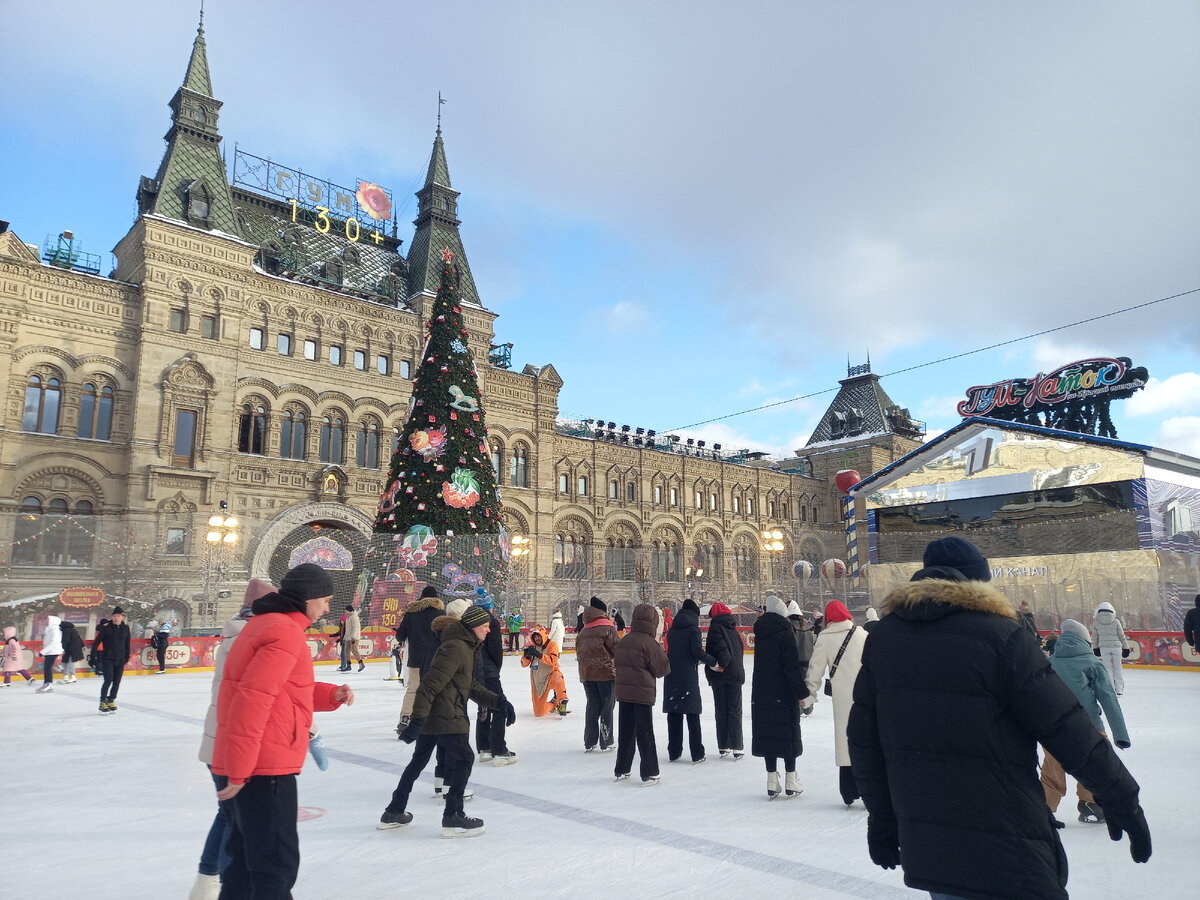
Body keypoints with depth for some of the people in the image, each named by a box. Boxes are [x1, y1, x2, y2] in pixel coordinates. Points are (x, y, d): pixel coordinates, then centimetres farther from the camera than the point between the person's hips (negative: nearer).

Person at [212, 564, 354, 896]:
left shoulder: (264, 624, 15)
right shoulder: (286, 632, -17)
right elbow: (253, 699, -25)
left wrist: (331, 694, 8)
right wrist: (240, 769, -23)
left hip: (245, 767, 10)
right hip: (265, 768, -10)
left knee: (247, 862, 21)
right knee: (278, 866, 0)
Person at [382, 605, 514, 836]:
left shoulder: (466, 647, 14)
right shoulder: (456, 648, -20)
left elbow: (471, 686, 19)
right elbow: (431, 684, -25)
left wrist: (499, 702, 11)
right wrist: (418, 719, -27)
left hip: (431, 715, 11)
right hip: (444, 716, -11)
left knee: (419, 760, 20)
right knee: (464, 758, -2)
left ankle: (394, 813, 32)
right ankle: (453, 818, 5)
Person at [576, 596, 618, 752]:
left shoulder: (583, 631, 6)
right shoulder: (608, 629, -9)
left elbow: (579, 653, 13)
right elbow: (616, 651, -10)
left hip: (587, 674, 5)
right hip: (606, 673, -5)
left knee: (592, 706, 13)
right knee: (606, 707, 5)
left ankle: (589, 743, 17)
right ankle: (606, 742, 10)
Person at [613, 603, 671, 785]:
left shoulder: (622, 641, 5)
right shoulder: (649, 643, -15)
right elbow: (662, 669, -9)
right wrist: (661, 652, 7)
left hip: (623, 692, 6)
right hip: (643, 693, -6)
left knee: (625, 732, 15)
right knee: (645, 734, 3)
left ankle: (621, 770, 24)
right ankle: (649, 773, 8)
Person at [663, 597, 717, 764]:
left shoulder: (672, 629, 11)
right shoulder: (693, 628, -6)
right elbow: (697, 651, -15)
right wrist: (713, 662, -3)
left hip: (671, 675, 5)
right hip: (688, 677, -5)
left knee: (674, 714, 12)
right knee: (692, 715, 3)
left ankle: (673, 752, 18)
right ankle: (697, 754, 6)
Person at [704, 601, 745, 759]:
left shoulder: (715, 627, -4)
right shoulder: (734, 630, 14)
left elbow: (720, 646, -19)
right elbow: (741, 650, 15)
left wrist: (720, 665, -14)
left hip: (719, 675, -3)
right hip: (736, 674, 3)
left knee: (721, 711, 5)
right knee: (735, 711, 6)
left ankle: (723, 747, 8)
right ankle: (737, 747, 2)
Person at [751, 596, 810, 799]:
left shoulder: (761, 631, 5)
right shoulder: (785, 633, -14)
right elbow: (792, 667, -16)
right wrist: (803, 693, -10)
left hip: (761, 694, 5)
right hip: (784, 695, -5)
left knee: (767, 734, 8)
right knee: (789, 735, 6)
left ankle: (772, 784, 13)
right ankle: (791, 784, 12)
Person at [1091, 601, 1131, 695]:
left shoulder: (1095, 622, -1)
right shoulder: (1116, 621, -3)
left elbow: (1094, 636, 5)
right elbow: (1122, 636, 2)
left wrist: (1095, 647, 14)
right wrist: (1126, 647, 11)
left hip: (1104, 647, 0)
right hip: (1116, 647, 0)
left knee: (1108, 668, 6)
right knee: (1117, 668, 9)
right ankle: (1119, 689, 11)